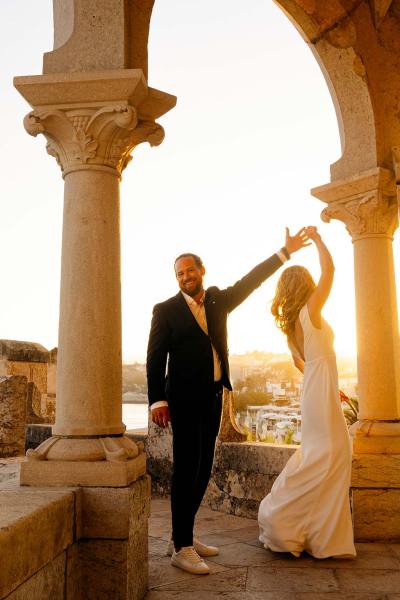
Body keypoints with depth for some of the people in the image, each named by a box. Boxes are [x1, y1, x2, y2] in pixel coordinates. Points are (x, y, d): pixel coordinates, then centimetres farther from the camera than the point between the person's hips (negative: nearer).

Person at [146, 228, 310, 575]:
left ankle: (183, 536, 22)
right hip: (184, 398, -5)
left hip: (213, 396, 6)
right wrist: (157, 400, -15)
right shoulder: (165, 310, -3)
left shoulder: (219, 300, 10)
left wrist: (285, 251, 5)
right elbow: (155, 358, -8)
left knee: (202, 469, 10)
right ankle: (181, 547, 2)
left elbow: (250, 282, 9)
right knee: (187, 469, -6)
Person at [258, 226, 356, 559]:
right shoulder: (309, 311, -12)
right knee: (328, 457, -4)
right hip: (322, 392, -9)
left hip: (314, 390, 9)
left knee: (317, 460, 15)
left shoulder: (289, 322, 10)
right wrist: (316, 238, -2)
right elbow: (329, 269, -17)